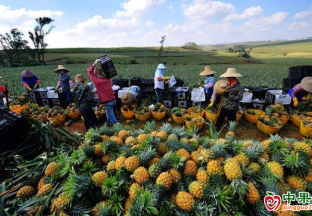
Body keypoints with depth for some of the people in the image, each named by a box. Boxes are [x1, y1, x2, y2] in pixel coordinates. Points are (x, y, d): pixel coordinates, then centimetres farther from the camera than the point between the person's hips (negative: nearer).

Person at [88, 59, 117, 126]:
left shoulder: (96, 81, -13)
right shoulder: (107, 79, 2)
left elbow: (89, 72, -3)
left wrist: (94, 63, -5)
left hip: (107, 101, -7)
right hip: (113, 99, 7)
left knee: (111, 116, 3)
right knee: (109, 113, 24)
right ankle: (109, 124, 39)